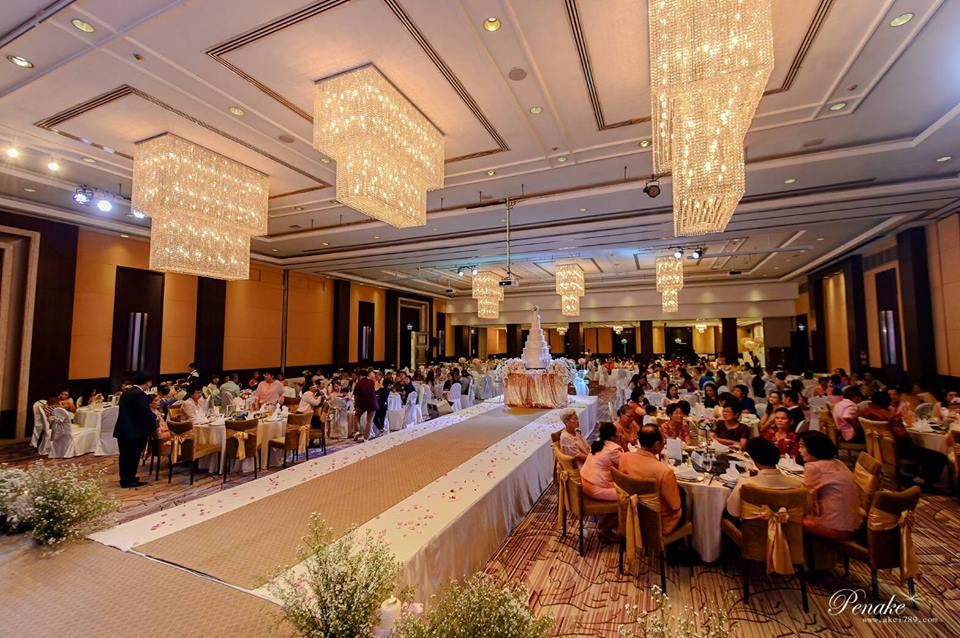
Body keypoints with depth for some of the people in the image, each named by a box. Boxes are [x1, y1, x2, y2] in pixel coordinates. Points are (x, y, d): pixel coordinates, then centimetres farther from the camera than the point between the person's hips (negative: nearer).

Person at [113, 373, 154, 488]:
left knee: (125, 455, 16)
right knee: (133, 456, 3)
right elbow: (146, 412, -22)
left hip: (122, 429, 9)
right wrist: (155, 418, -2)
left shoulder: (125, 392, 12)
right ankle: (129, 480, 11)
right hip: (134, 431, -9)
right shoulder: (140, 394, -18)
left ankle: (125, 478, 27)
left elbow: (128, 411, 17)